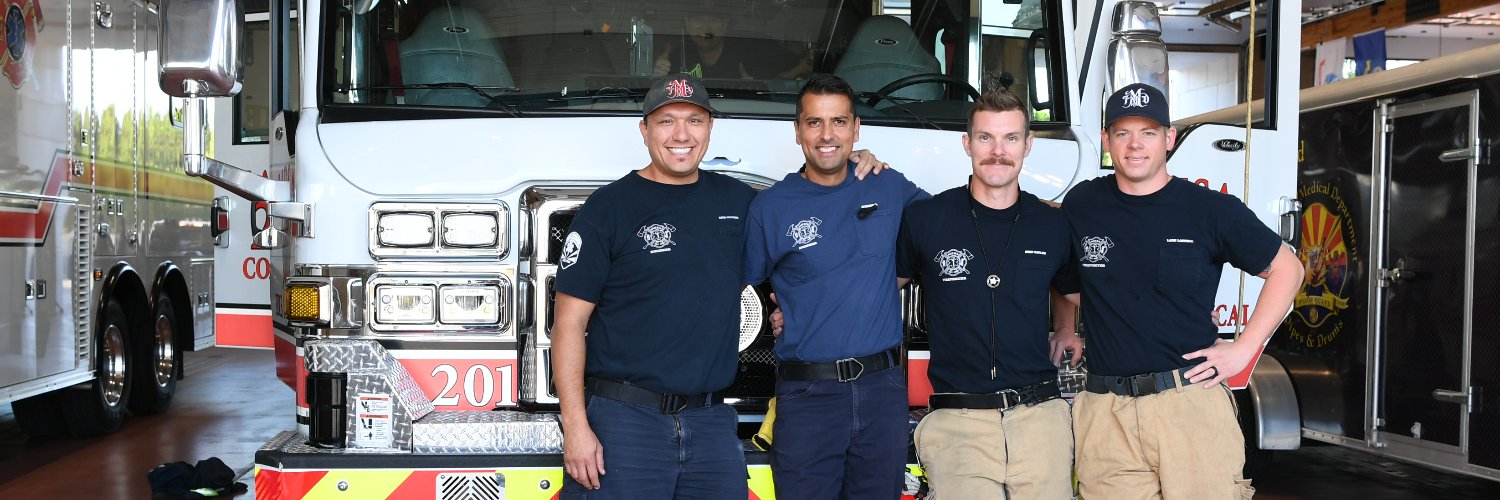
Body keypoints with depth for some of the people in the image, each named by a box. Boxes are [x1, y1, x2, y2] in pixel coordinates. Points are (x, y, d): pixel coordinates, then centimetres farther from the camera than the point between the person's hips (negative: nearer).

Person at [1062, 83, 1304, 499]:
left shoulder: (1212, 210, 1)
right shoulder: (1081, 205, 7)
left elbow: (1286, 268, 10)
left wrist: (1244, 349, 4)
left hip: (1192, 399, -1)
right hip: (1106, 413, 2)